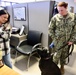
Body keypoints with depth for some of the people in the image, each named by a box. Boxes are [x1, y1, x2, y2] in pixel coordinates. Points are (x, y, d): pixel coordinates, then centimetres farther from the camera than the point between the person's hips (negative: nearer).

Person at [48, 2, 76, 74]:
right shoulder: (55, 17, -10)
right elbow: (50, 28, -2)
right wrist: (54, 38, -6)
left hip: (67, 41, 2)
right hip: (58, 41, -2)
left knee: (64, 55, 17)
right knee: (57, 55, 8)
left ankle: (62, 66, 41)